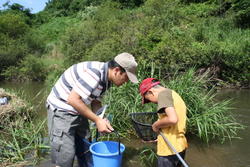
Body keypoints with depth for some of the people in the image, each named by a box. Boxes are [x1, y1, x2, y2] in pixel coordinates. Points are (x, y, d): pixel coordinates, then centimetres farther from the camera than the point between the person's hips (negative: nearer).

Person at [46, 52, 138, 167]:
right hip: (61, 111, -9)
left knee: (85, 150, 15)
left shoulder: (106, 79, 1)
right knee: (65, 156, -6)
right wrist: (97, 120, -24)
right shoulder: (94, 73, -29)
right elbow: (72, 99, -30)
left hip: (78, 112, 9)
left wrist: (101, 120, -8)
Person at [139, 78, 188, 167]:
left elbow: (173, 119, -28)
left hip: (169, 149, -9)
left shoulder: (164, 93, -14)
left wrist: (156, 125, -11)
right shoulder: (174, 95, 14)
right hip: (180, 146, 9)